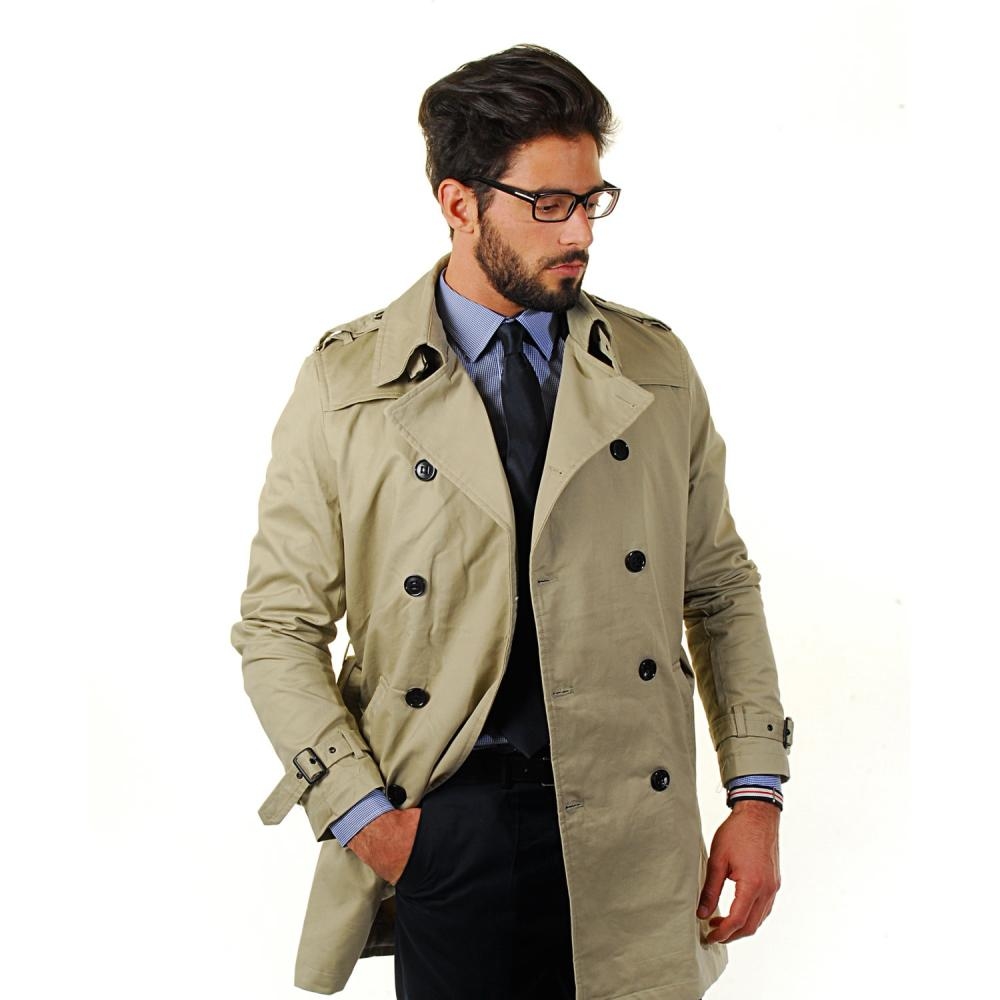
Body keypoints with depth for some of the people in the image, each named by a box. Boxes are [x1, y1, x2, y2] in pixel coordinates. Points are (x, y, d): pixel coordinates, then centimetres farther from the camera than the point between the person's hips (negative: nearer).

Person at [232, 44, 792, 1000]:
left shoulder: (657, 367, 4)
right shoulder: (342, 385, -2)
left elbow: (721, 587, 9)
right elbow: (278, 627, 0)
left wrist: (757, 793, 2)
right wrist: (362, 814, -8)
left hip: (629, 831, 2)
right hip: (441, 828, -1)